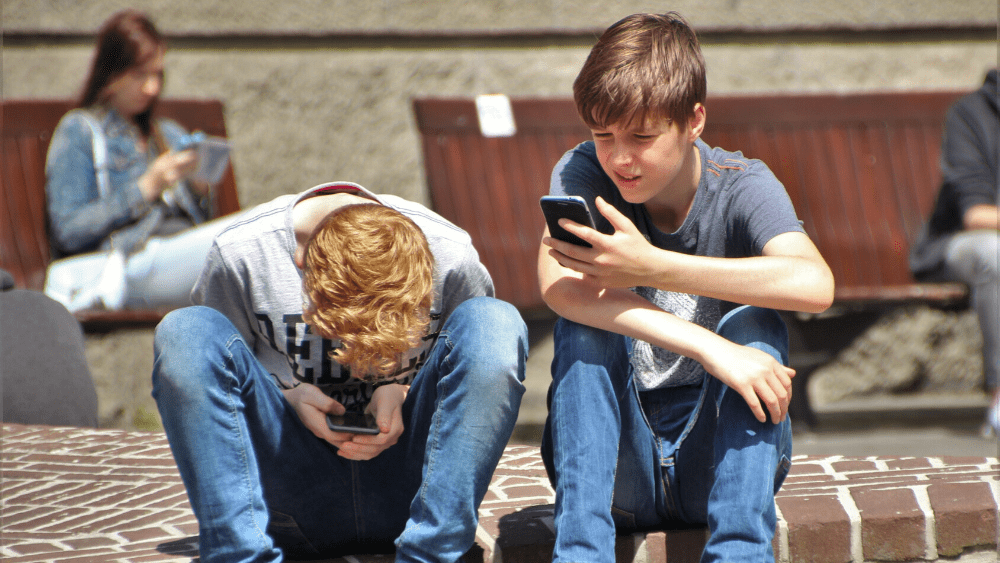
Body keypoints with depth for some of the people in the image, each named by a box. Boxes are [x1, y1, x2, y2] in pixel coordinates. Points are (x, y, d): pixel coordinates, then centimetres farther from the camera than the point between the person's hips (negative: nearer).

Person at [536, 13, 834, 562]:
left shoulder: (741, 187, -9)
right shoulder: (582, 173, -7)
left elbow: (814, 285, -32)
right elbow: (558, 286, -29)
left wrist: (650, 266, -36)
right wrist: (707, 346, -38)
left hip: (718, 461, 0)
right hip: (618, 469, 1)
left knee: (752, 321, -24)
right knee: (585, 322, -23)